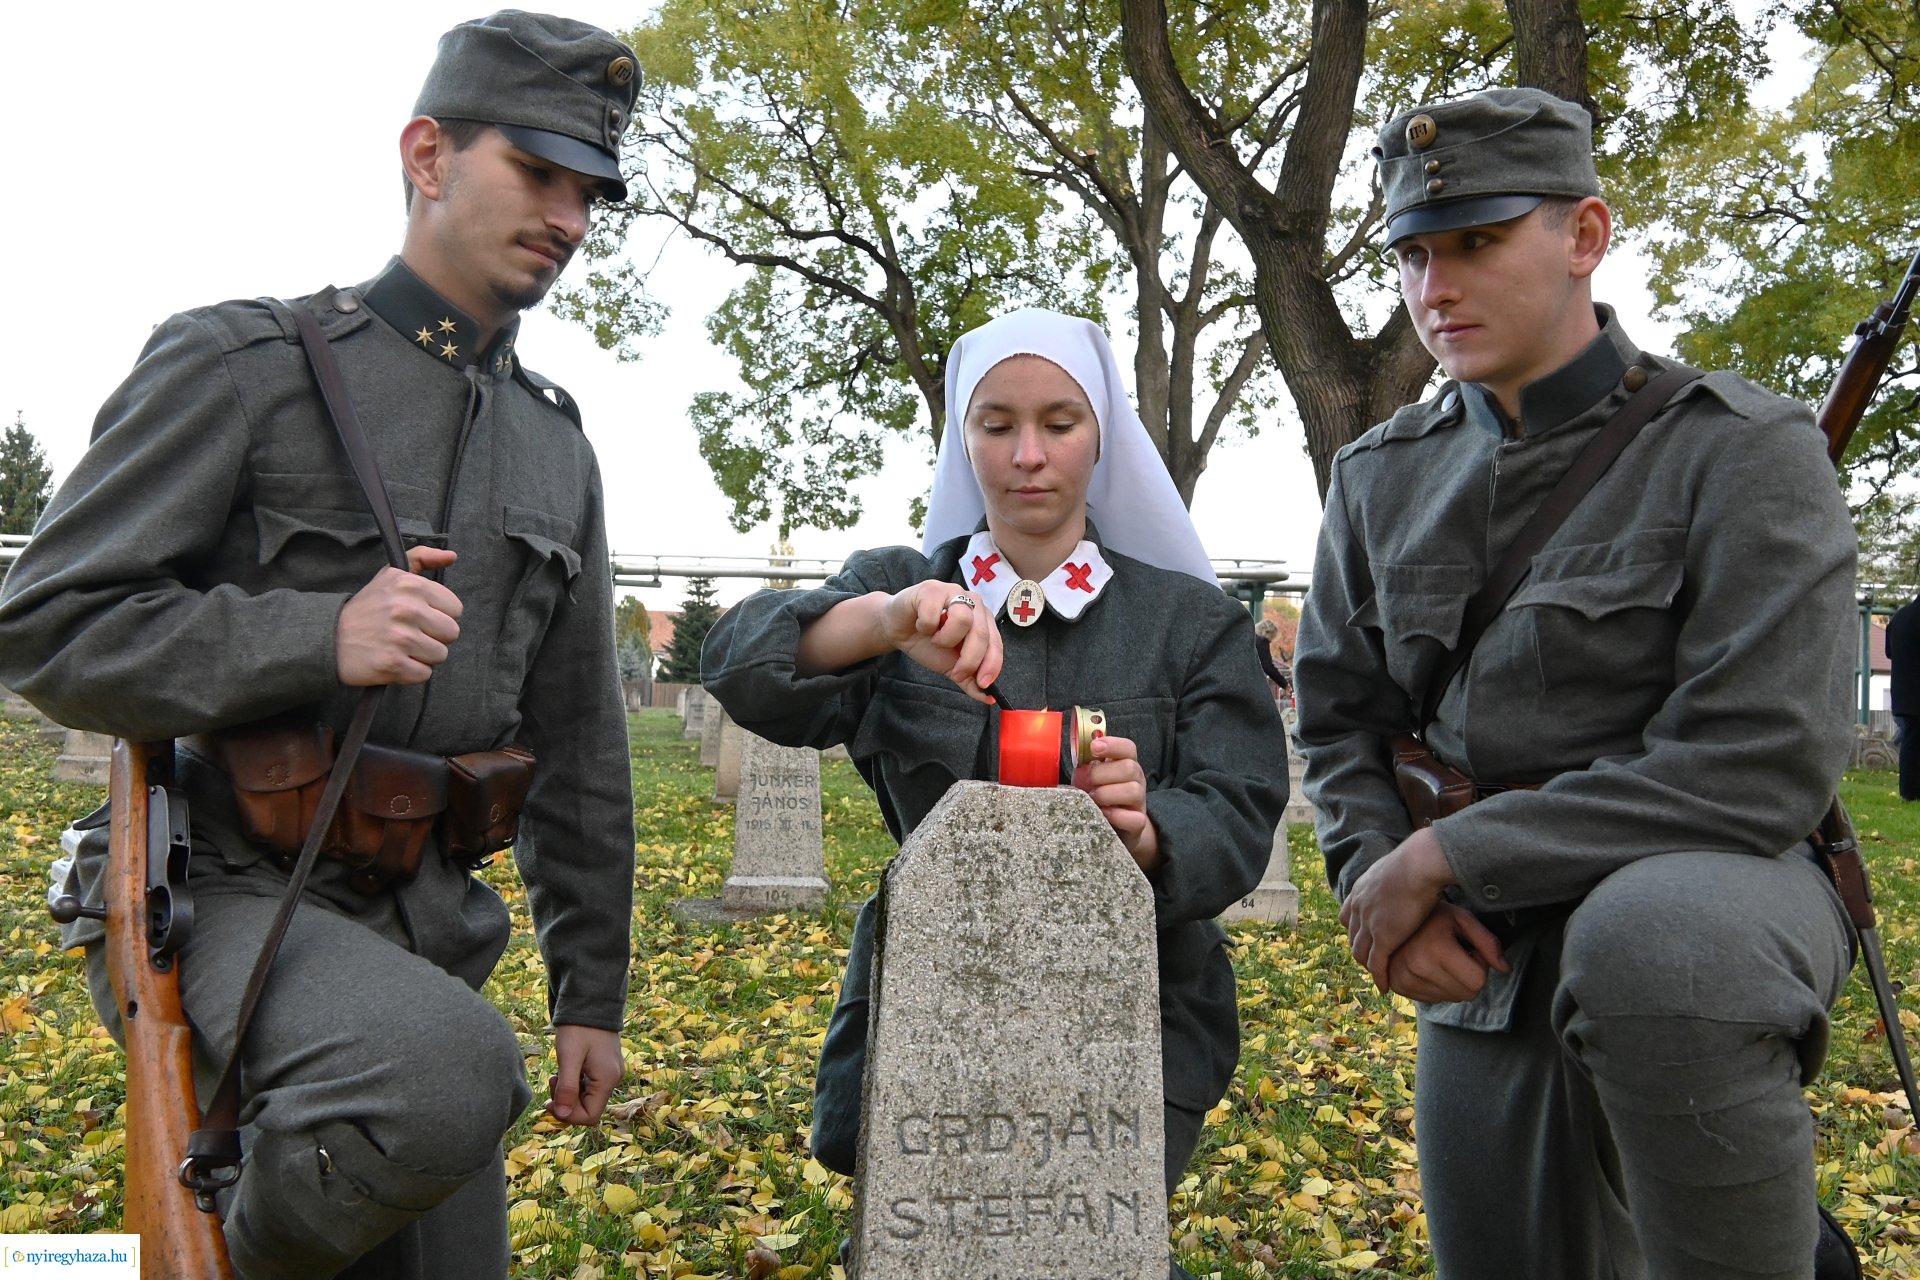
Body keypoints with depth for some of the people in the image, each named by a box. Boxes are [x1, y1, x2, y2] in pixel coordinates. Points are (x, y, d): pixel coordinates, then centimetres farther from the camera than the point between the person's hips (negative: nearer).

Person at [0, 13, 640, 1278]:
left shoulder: (558, 445, 12)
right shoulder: (238, 363, -4)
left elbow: (579, 743, 14)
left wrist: (594, 992, 13)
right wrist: (320, 639, -24)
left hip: (420, 925, 6)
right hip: (222, 891, -6)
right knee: (451, 1080, -34)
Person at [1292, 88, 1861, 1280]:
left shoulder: (1743, 449, -10)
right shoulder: (1380, 477, 7)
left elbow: (1765, 766, -19)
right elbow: (1340, 720, 11)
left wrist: (1444, 855, -19)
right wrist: (1380, 879, -10)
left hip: (1716, 887, -5)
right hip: (1483, 962, 5)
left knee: (1648, 937, -38)